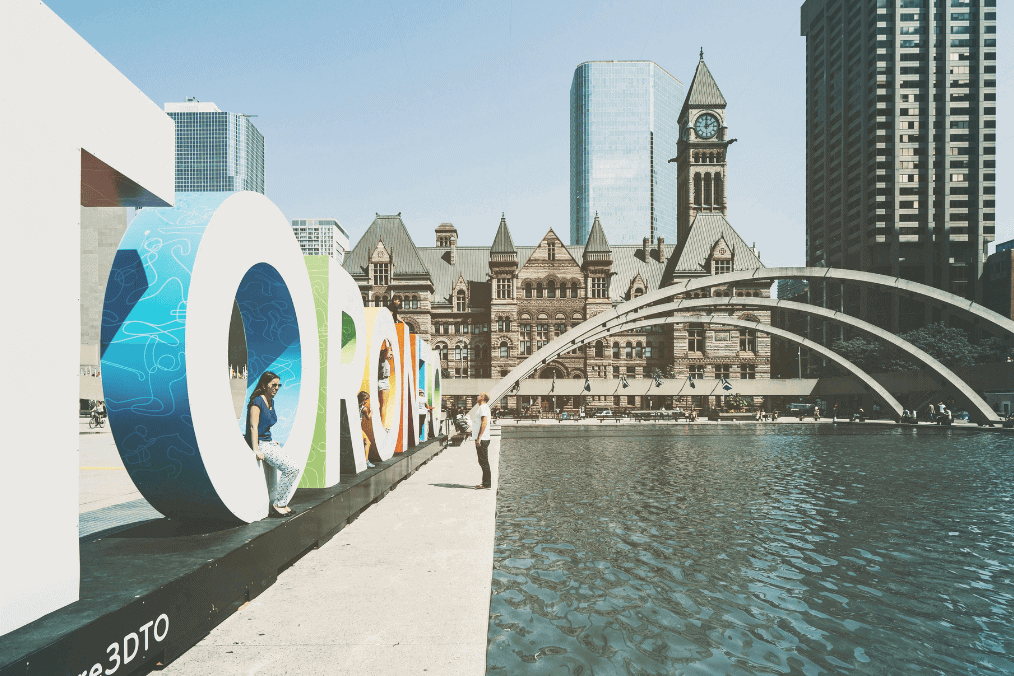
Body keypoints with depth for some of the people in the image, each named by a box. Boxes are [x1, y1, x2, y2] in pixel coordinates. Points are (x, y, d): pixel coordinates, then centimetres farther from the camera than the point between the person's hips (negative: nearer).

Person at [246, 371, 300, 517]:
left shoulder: (271, 401, 14)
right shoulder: (257, 401, -13)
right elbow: (253, 427, -19)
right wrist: (256, 451, -24)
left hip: (268, 443, 9)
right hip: (260, 444, -9)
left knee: (294, 469, -2)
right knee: (290, 468, -20)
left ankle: (282, 504, 4)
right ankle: (277, 505, -9)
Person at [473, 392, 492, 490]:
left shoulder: (483, 407, -12)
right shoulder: (483, 407, 19)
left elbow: (484, 423, -21)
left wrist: (479, 438, -23)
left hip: (482, 439, -10)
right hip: (482, 439, 10)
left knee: (484, 462, -7)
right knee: (483, 462, 13)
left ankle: (487, 483, -5)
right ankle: (485, 483, 18)